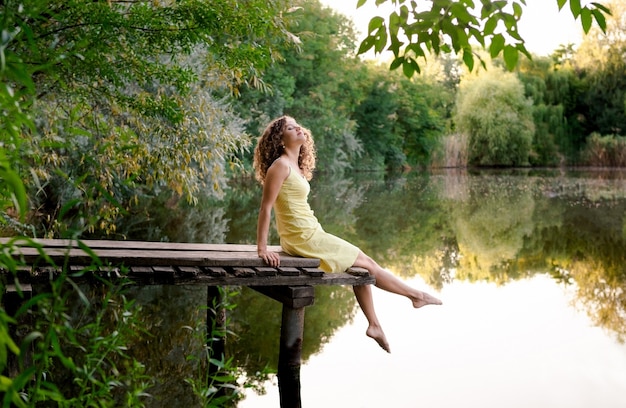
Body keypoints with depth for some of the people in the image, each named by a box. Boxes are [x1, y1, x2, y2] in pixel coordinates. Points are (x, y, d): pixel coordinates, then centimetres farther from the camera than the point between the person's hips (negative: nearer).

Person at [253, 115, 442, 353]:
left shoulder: (295, 166, 13)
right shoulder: (281, 166, -14)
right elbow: (266, 207, -18)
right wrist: (262, 248, -22)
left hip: (310, 234, 9)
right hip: (303, 238, -9)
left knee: (362, 264, 13)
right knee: (366, 263, 2)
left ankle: (374, 324, 19)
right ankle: (415, 295, 20)